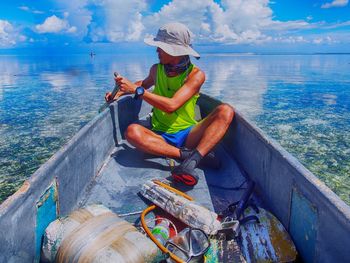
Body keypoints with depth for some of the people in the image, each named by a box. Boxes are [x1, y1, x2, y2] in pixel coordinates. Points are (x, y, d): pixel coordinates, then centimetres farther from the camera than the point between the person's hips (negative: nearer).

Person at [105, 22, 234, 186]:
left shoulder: (196, 74, -8)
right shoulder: (156, 70, 5)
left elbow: (171, 106, -21)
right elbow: (145, 83, 30)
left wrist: (136, 89, -17)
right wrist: (121, 91, 14)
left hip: (188, 135, -2)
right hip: (161, 137, 2)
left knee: (225, 111, -25)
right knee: (132, 131, -30)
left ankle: (193, 158, -42)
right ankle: (187, 154, -34)